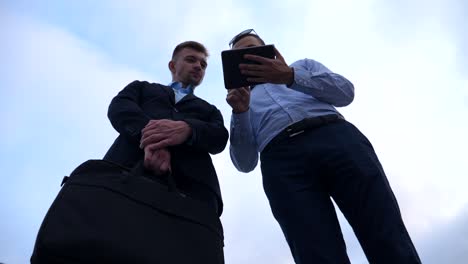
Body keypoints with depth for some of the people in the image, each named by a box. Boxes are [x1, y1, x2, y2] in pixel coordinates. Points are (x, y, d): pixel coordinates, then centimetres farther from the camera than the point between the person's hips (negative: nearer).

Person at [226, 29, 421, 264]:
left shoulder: (304, 65, 33)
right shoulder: (245, 101, 32)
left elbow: (345, 92, 11)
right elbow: (245, 163, 17)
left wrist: (290, 76, -3)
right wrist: (240, 113, 1)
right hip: (282, 163, 0)